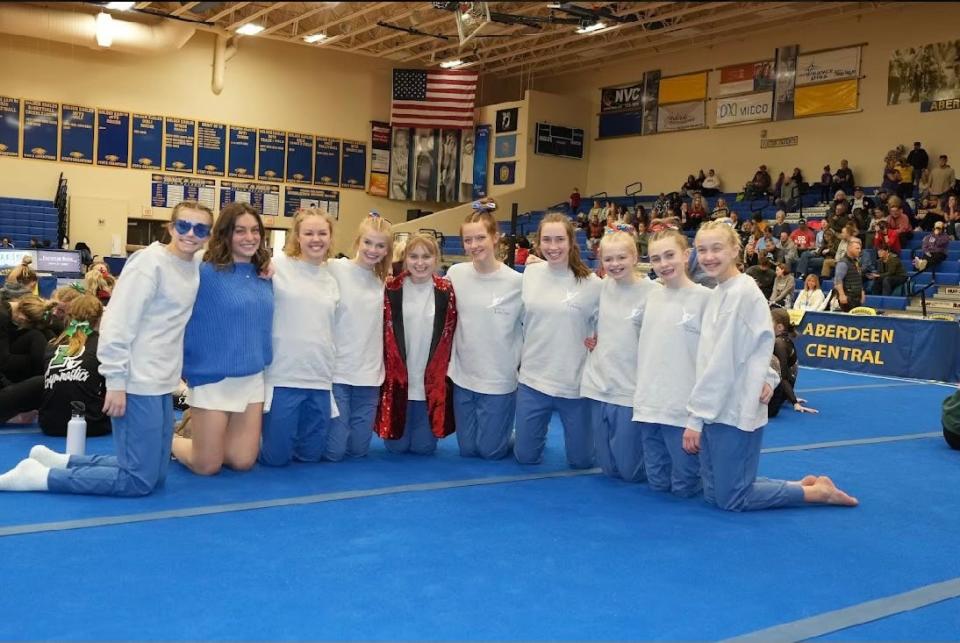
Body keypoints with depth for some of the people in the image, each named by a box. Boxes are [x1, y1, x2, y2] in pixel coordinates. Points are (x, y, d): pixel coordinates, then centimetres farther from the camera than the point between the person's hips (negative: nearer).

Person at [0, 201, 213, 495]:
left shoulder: (195, 266, 7)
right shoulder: (149, 262, -14)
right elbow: (117, 324, -18)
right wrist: (116, 382, -20)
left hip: (163, 384, 9)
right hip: (138, 384, -9)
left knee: (155, 474, 13)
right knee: (140, 479, -7)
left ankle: (60, 461, 24)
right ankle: (40, 475, 4)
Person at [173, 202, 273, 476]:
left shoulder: (264, 277, 5)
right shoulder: (206, 273, -14)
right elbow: (186, 325, -14)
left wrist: (263, 361, 13)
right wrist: (190, 370, -12)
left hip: (253, 380, 6)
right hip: (213, 380, -5)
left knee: (243, 462, 9)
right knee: (207, 467, 5)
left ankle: (199, 431, 35)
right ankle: (171, 440, 34)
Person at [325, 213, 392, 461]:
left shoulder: (383, 282, 10)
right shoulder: (334, 269, -6)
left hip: (369, 376, 5)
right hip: (336, 372, -5)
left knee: (358, 449, 8)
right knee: (333, 451, -2)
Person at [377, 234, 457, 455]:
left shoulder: (445, 291, -2)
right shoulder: (392, 290, -4)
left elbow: (450, 337, 3)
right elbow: (384, 335, 0)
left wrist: (441, 376, 0)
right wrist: (389, 375, -3)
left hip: (432, 383, 0)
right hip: (397, 380, 0)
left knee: (424, 447, 4)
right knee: (397, 446, 4)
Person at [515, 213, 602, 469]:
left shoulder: (591, 283, -11)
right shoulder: (530, 273, -1)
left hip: (575, 384, -2)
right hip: (532, 378, 3)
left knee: (580, 460, 10)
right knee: (526, 456, 11)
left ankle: (579, 428, 42)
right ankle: (538, 431, 43)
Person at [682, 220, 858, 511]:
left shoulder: (741, 293, -16)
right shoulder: (717, 293, 11)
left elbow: (722, 362, -19)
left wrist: (695, 417, -16)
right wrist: (767, 377, -2)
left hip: (734, 411, -9)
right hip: (715, 409, 9)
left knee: (730, 498, 1)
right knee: (714, 494, 13)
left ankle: (818, 492, 15)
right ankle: (804, 485, 25)